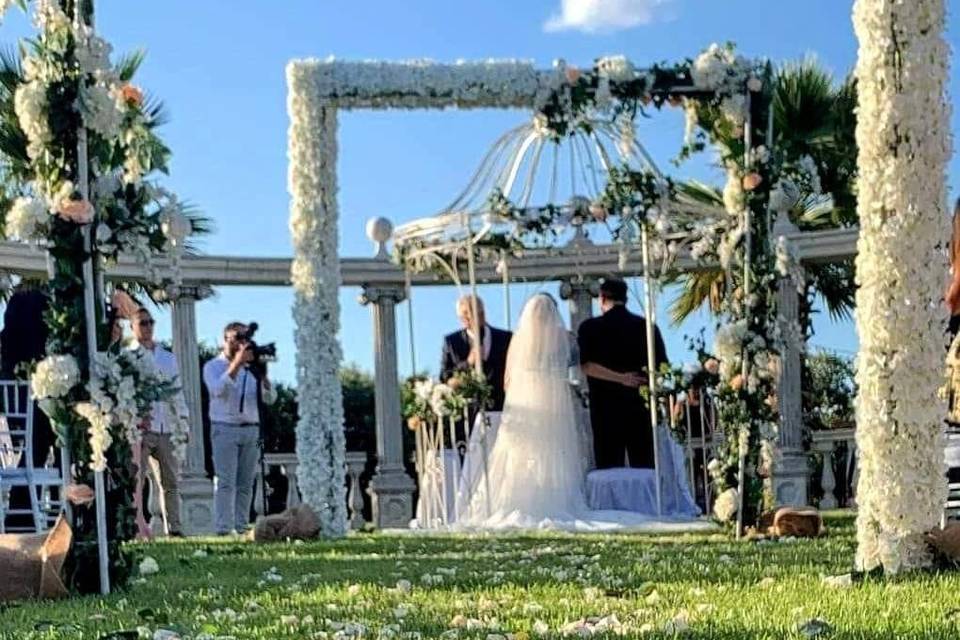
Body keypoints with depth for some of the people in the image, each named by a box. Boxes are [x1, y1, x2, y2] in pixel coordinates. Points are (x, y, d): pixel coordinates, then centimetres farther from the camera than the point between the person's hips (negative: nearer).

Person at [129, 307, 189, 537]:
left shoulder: (168, 358, 19)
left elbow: (177, 390, 20)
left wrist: (183, 419, 10)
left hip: (164, 430, 5)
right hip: (137, 429, -5)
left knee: (170, 482, 5)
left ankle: (174, 527, 9)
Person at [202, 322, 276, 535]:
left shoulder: (251, 367, 15)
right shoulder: (213, 366, 5)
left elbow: (270, 398, 8)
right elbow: (219, 390, -16)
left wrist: (263, 375, -9)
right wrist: (236, 363, -22)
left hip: (251, 430, 4)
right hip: (225, 429, -4)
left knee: (245, 484, 3)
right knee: (226, 483, -10)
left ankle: (242, 527, 4)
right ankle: (223, 529, -13)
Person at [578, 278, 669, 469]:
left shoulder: (590, 328, -1)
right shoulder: (647, 327, 4)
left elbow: (586, 365, -13)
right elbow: (662, 368, 4)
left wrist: (620, 378, -13)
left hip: (606, 410, -2)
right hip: (641, 408, 2)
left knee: (609, 470, 0)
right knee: (644, 469, 5)